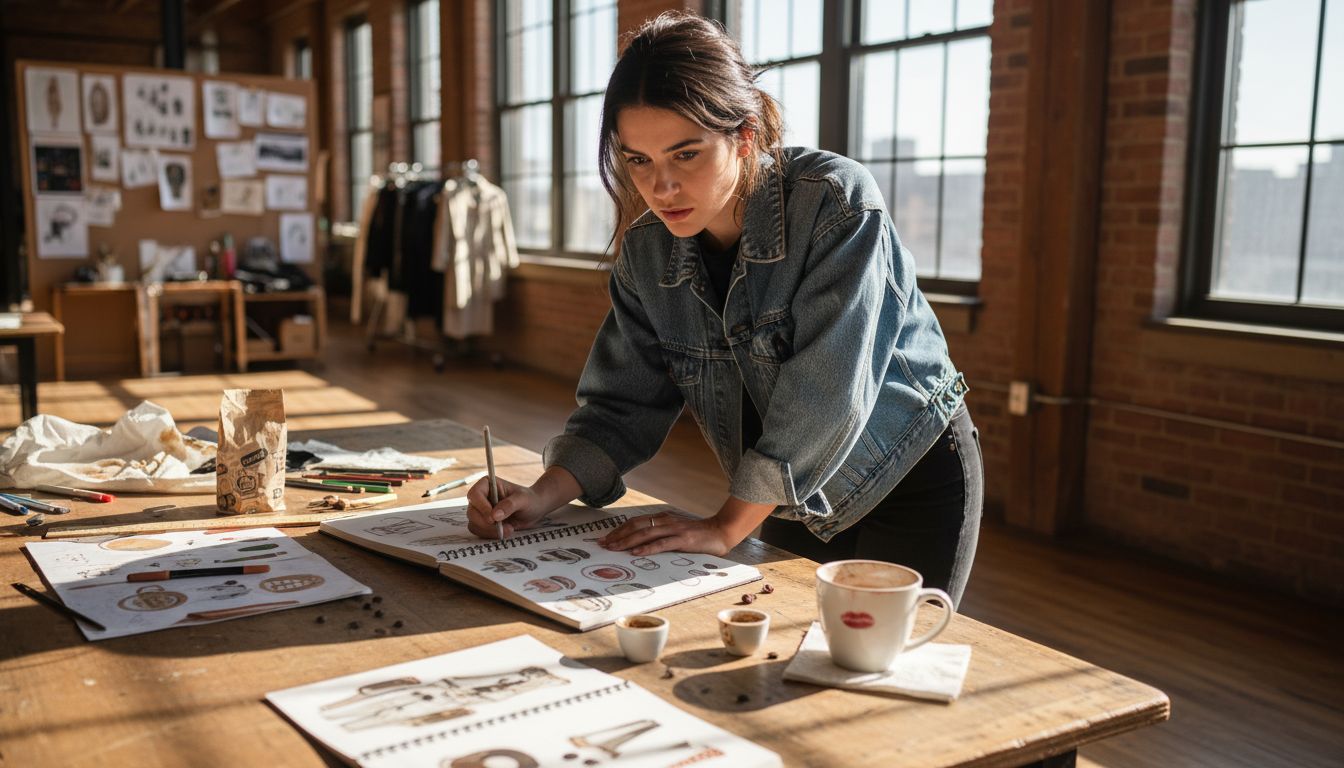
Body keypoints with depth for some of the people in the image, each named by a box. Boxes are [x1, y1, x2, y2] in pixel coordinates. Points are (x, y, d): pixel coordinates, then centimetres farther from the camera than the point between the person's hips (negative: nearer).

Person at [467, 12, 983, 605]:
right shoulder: (645, 251, -10)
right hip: (791, 496, 4)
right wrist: (544, 496, -22)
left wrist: (727, 527, -27)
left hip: (911, 482, -4)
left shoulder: (837, 204, -27)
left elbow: (824, 394, -30)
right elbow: (622, 404, -6)